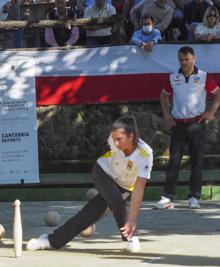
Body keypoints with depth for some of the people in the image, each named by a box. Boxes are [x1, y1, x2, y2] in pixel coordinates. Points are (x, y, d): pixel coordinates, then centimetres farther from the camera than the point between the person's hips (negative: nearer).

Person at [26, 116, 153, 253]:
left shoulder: (145, 154, -37)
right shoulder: (114, 138, -28)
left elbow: (138, 190, -37)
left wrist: (132, 220, -42)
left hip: (123, 185, 0)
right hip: (104, 171, 0)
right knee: (117, 200, -24)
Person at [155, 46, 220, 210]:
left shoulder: (203, 77, 0)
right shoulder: (173, 78, 6)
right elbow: (164, 95, 19)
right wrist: (166, 115, 8)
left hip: (197, 123, -1)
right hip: (178, 124, 2)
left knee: (197, 161, 1)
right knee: (174, 161, -3)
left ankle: (194, 198, 5)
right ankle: (168, 198, -6)